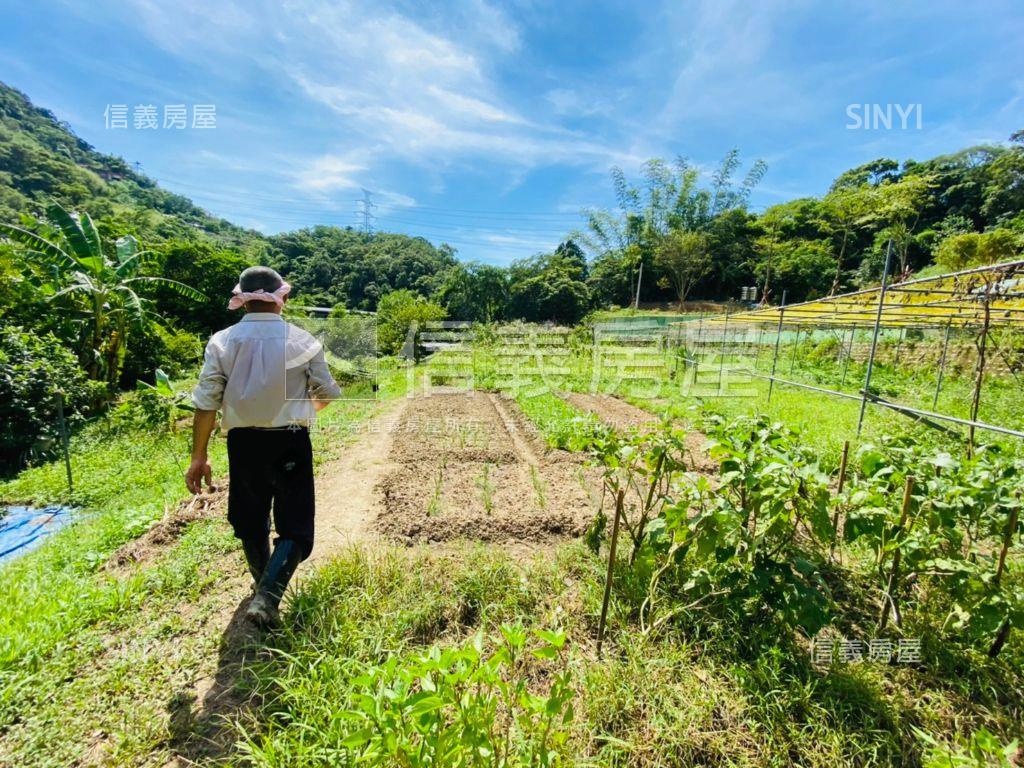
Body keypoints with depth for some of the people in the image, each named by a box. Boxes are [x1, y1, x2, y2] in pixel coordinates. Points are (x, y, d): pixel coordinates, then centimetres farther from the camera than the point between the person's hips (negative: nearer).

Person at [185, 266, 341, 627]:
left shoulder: (222, 341, -3)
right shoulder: (302, 340, -7)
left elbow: (206, 403, -4)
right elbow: (327, 394, -2)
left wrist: (199, 457, 4)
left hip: (244, 443, 3)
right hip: (290, 443, -2)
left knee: (251, 523, 23)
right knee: (295, 527, 10)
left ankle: (264, 588, 43)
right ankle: (267, 596, -9)